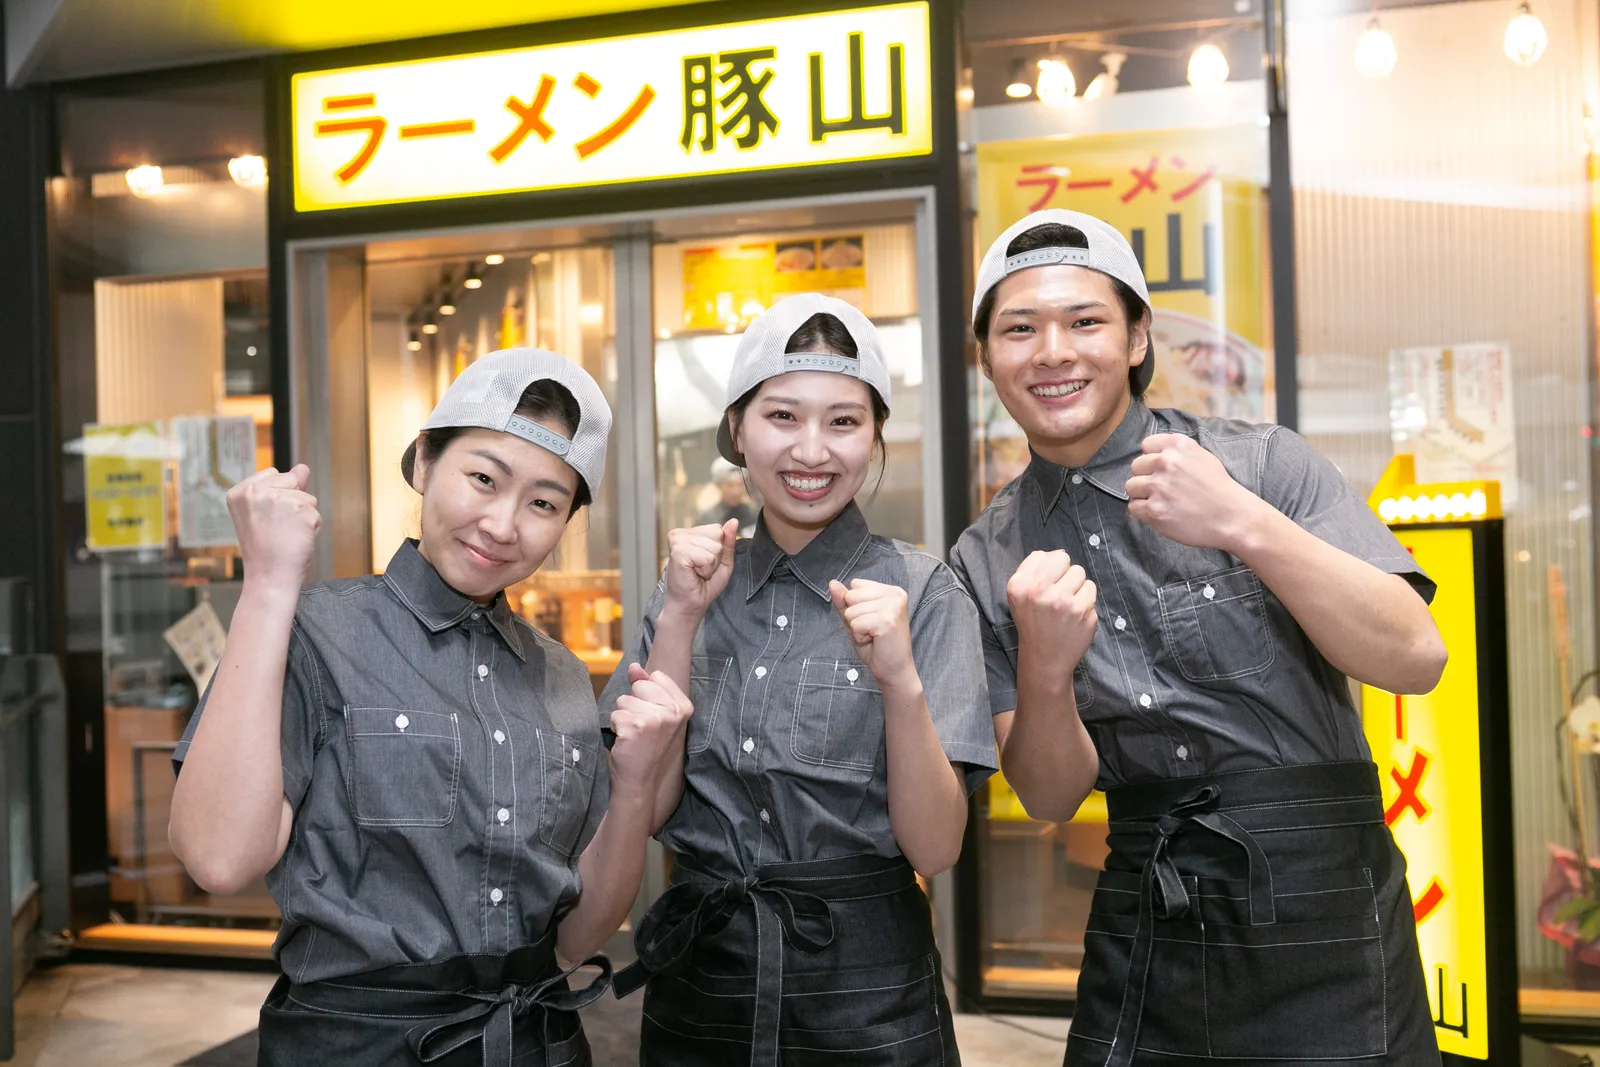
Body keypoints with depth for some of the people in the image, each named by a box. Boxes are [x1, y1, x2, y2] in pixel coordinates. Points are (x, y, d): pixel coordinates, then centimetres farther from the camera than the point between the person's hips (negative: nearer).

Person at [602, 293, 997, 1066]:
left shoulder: (921, 592, -9)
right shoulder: (696, 579, 1)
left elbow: (935, 848, -13)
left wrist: (899, 681, -28)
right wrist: (681, 619, -14)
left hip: (864, 995, -2)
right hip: (696, 981, 3)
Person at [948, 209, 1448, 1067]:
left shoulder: (1262, 463, -8)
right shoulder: (986, 561, 0)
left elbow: (1414, 658, -16)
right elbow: (1050, 797, -3)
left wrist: (1245, 524, -27)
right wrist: (1044, 669, -23)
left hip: (1322, 929, -2)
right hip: (1141, 938, 3)